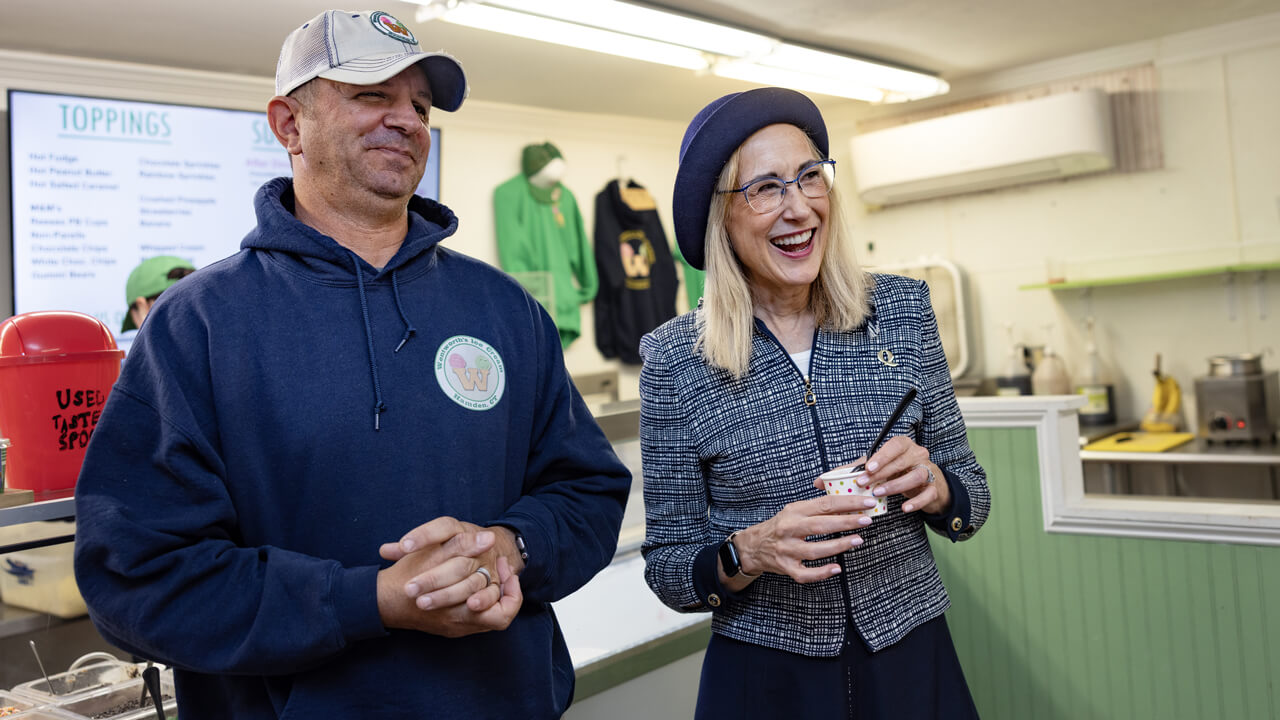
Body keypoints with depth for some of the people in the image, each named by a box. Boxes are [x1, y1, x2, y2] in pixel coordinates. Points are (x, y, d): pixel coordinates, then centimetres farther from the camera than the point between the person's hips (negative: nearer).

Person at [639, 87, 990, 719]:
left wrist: (932, 486, -17)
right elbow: (668, 568, -5)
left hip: (912, 661, 2)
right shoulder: (674, 358, -11)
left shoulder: (902, 309, -4)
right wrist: (748, 553, -23)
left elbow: (972, 500, 3)